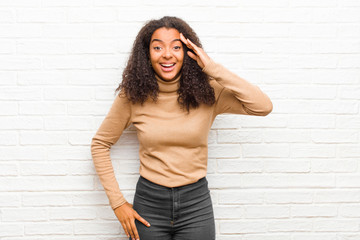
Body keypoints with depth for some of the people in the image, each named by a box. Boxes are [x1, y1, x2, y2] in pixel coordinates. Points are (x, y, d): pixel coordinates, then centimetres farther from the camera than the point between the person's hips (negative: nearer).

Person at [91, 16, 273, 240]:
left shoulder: (207, 91, -7)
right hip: (149, 203, 0)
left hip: (196, 204, 0)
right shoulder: (133, 96, -6)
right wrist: (117, 202, -2)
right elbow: (100, 143, 3)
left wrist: (212, 68, -19)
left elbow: (263, 106, -18)